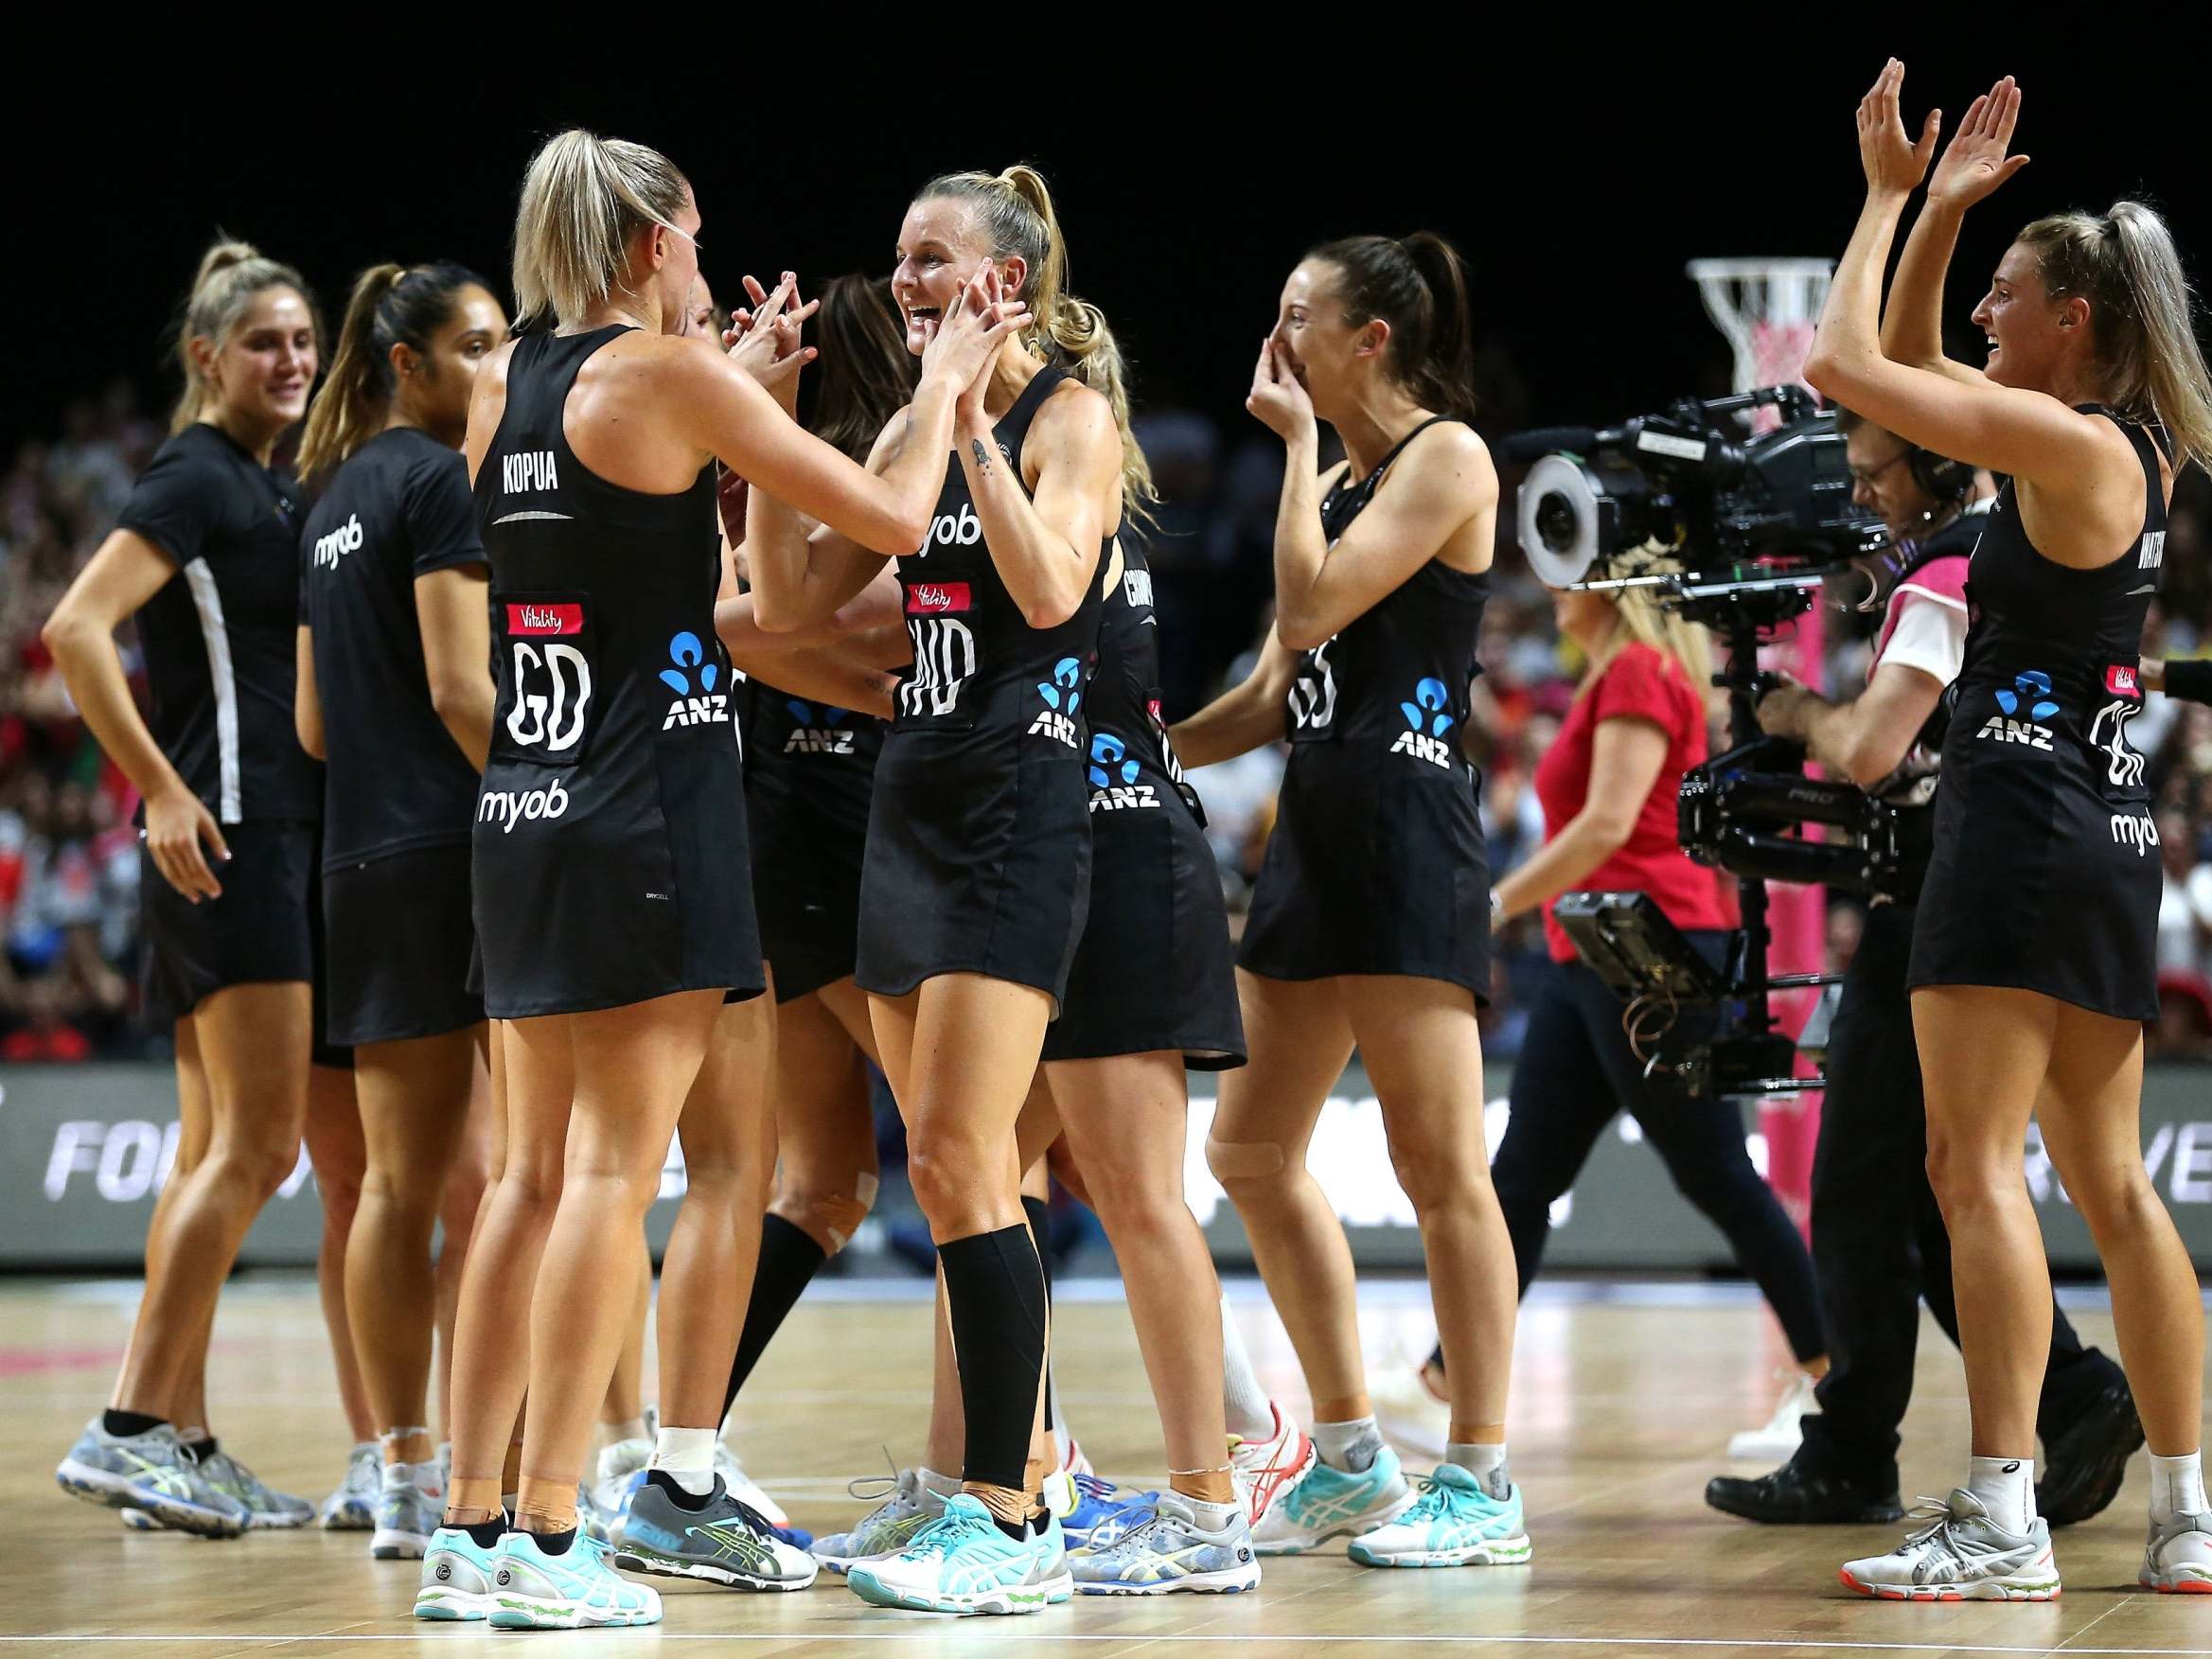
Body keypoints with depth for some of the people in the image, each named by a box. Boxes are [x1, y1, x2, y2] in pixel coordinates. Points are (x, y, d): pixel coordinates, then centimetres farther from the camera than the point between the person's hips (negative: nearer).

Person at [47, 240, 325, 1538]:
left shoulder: (276, 491, 18)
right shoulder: (194, 480, -9)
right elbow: (76, 630, -20)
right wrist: (162, 791, -21)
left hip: (284, 837, 9)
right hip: (227, 837, -9)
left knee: (223, 1148, 9)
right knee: (257, 1146, -13)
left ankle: (182, 1446, 12)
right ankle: (131, 1430, -13)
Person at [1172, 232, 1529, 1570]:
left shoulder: (1447, 455, -6)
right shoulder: (1336, 477, 19)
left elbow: (1312, 603, -16)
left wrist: (1298, 440, -6)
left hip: (1408, 832, -10)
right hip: (1319, 832, 10)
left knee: (1439, 1159, -9)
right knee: (1253, 1146, 11)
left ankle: (1482, 1484, -5)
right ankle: (1349, 1452, 18)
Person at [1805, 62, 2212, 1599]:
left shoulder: (2065, 438, -12)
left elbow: (1846, 363, -13)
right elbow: (1906, 365, 25)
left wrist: (1894, 194, -2)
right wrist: (1939, 205, 19)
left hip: (2025, 819, -10)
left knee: (1978, 1165, -11)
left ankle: (2002, 1519, -17)